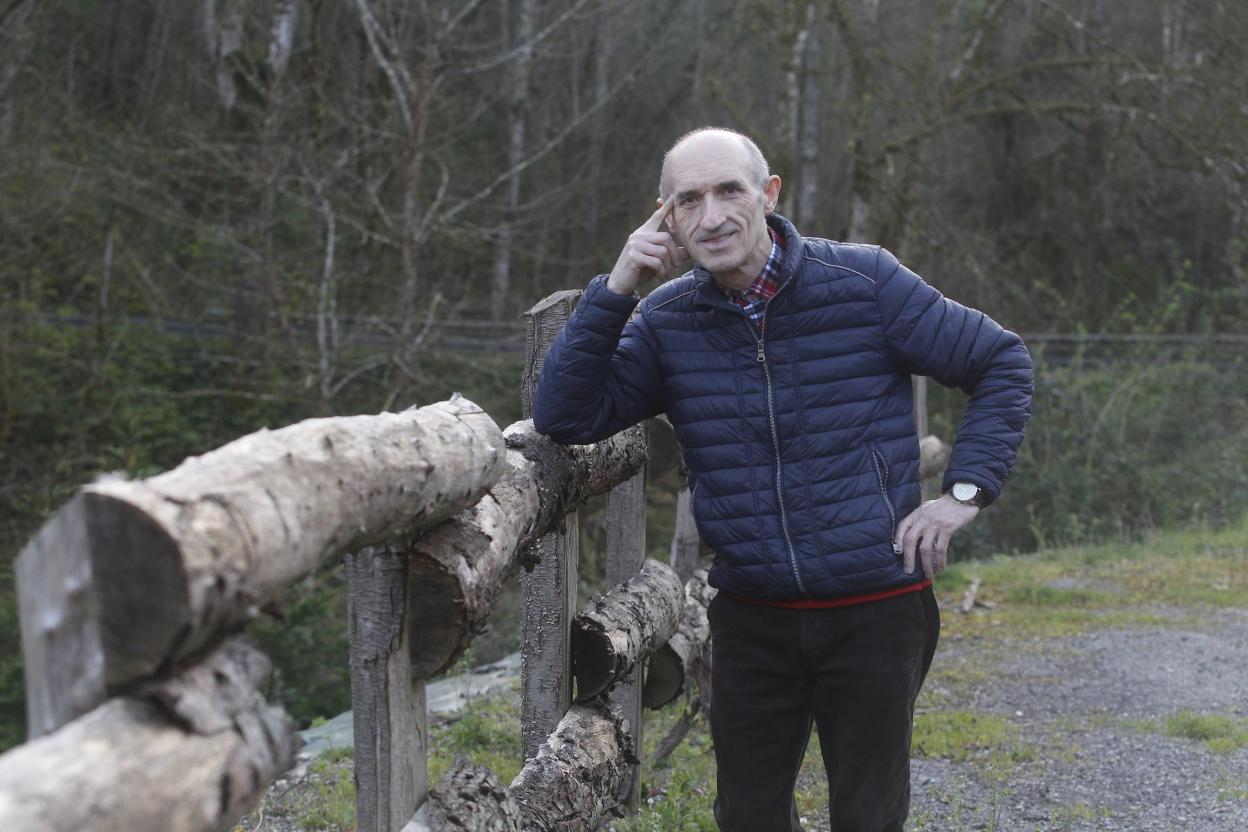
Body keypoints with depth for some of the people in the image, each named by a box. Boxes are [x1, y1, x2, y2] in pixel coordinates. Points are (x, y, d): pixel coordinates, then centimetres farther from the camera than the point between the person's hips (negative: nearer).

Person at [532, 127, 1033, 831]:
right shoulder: (668, 320, 0)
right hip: (752, 620, 3)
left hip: (877, 612, -2)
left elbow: (1004, 363, 0)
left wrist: (965, 491, -9)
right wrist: (616, 290, -15)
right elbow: (566, 417, -8)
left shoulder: (864, 280, -8)